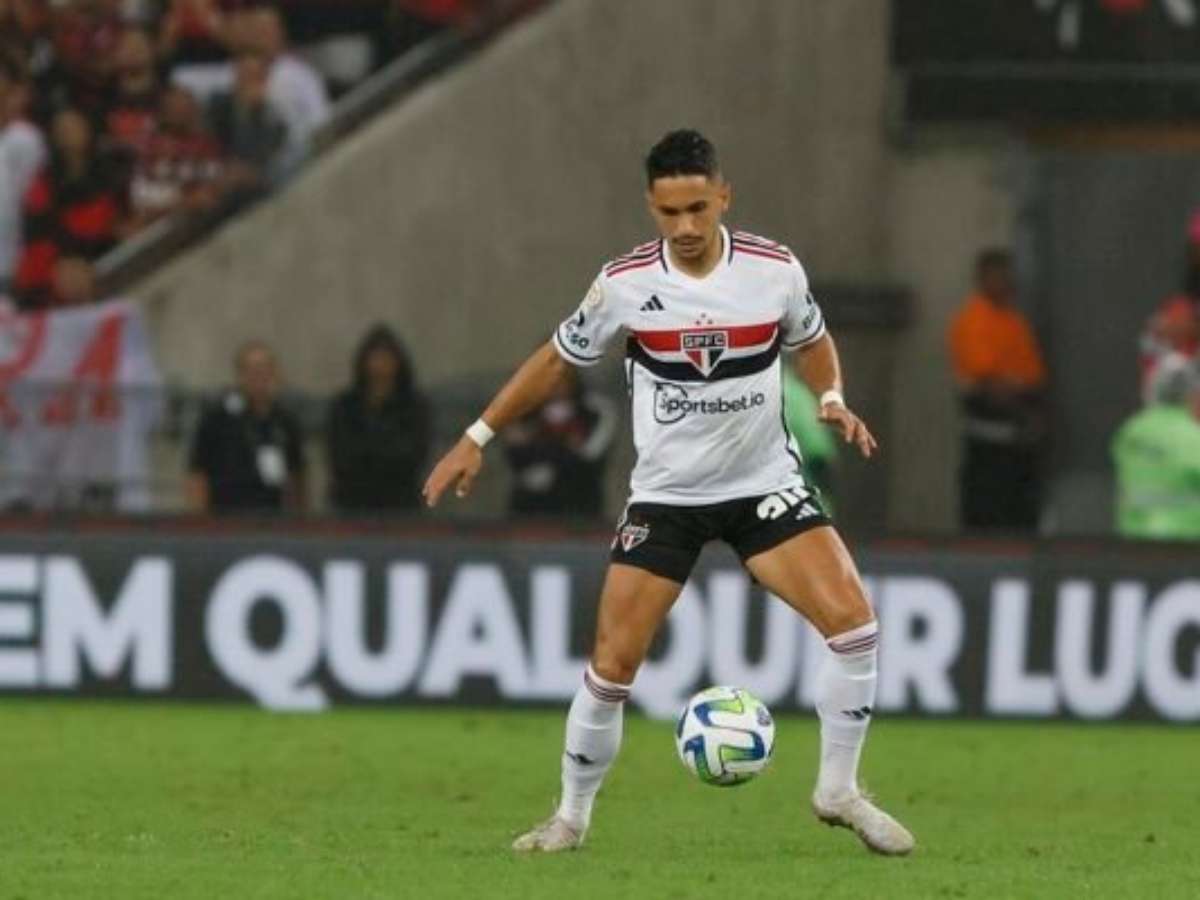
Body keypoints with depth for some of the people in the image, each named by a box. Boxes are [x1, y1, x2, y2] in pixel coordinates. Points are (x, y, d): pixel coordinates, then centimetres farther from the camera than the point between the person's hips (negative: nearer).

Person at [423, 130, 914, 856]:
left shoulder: (775, 270, -10)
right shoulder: (625, 284, -12)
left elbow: (812, 342, 12)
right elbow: (558, 360, 5)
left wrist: (832, 400, -8)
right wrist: (479, 438, 6)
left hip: (766, 484, 1)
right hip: (666, 495, -1)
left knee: (853, 619, -17)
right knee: (613, 663, -6)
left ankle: (839, 790, 0)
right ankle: (572, 817, 14)